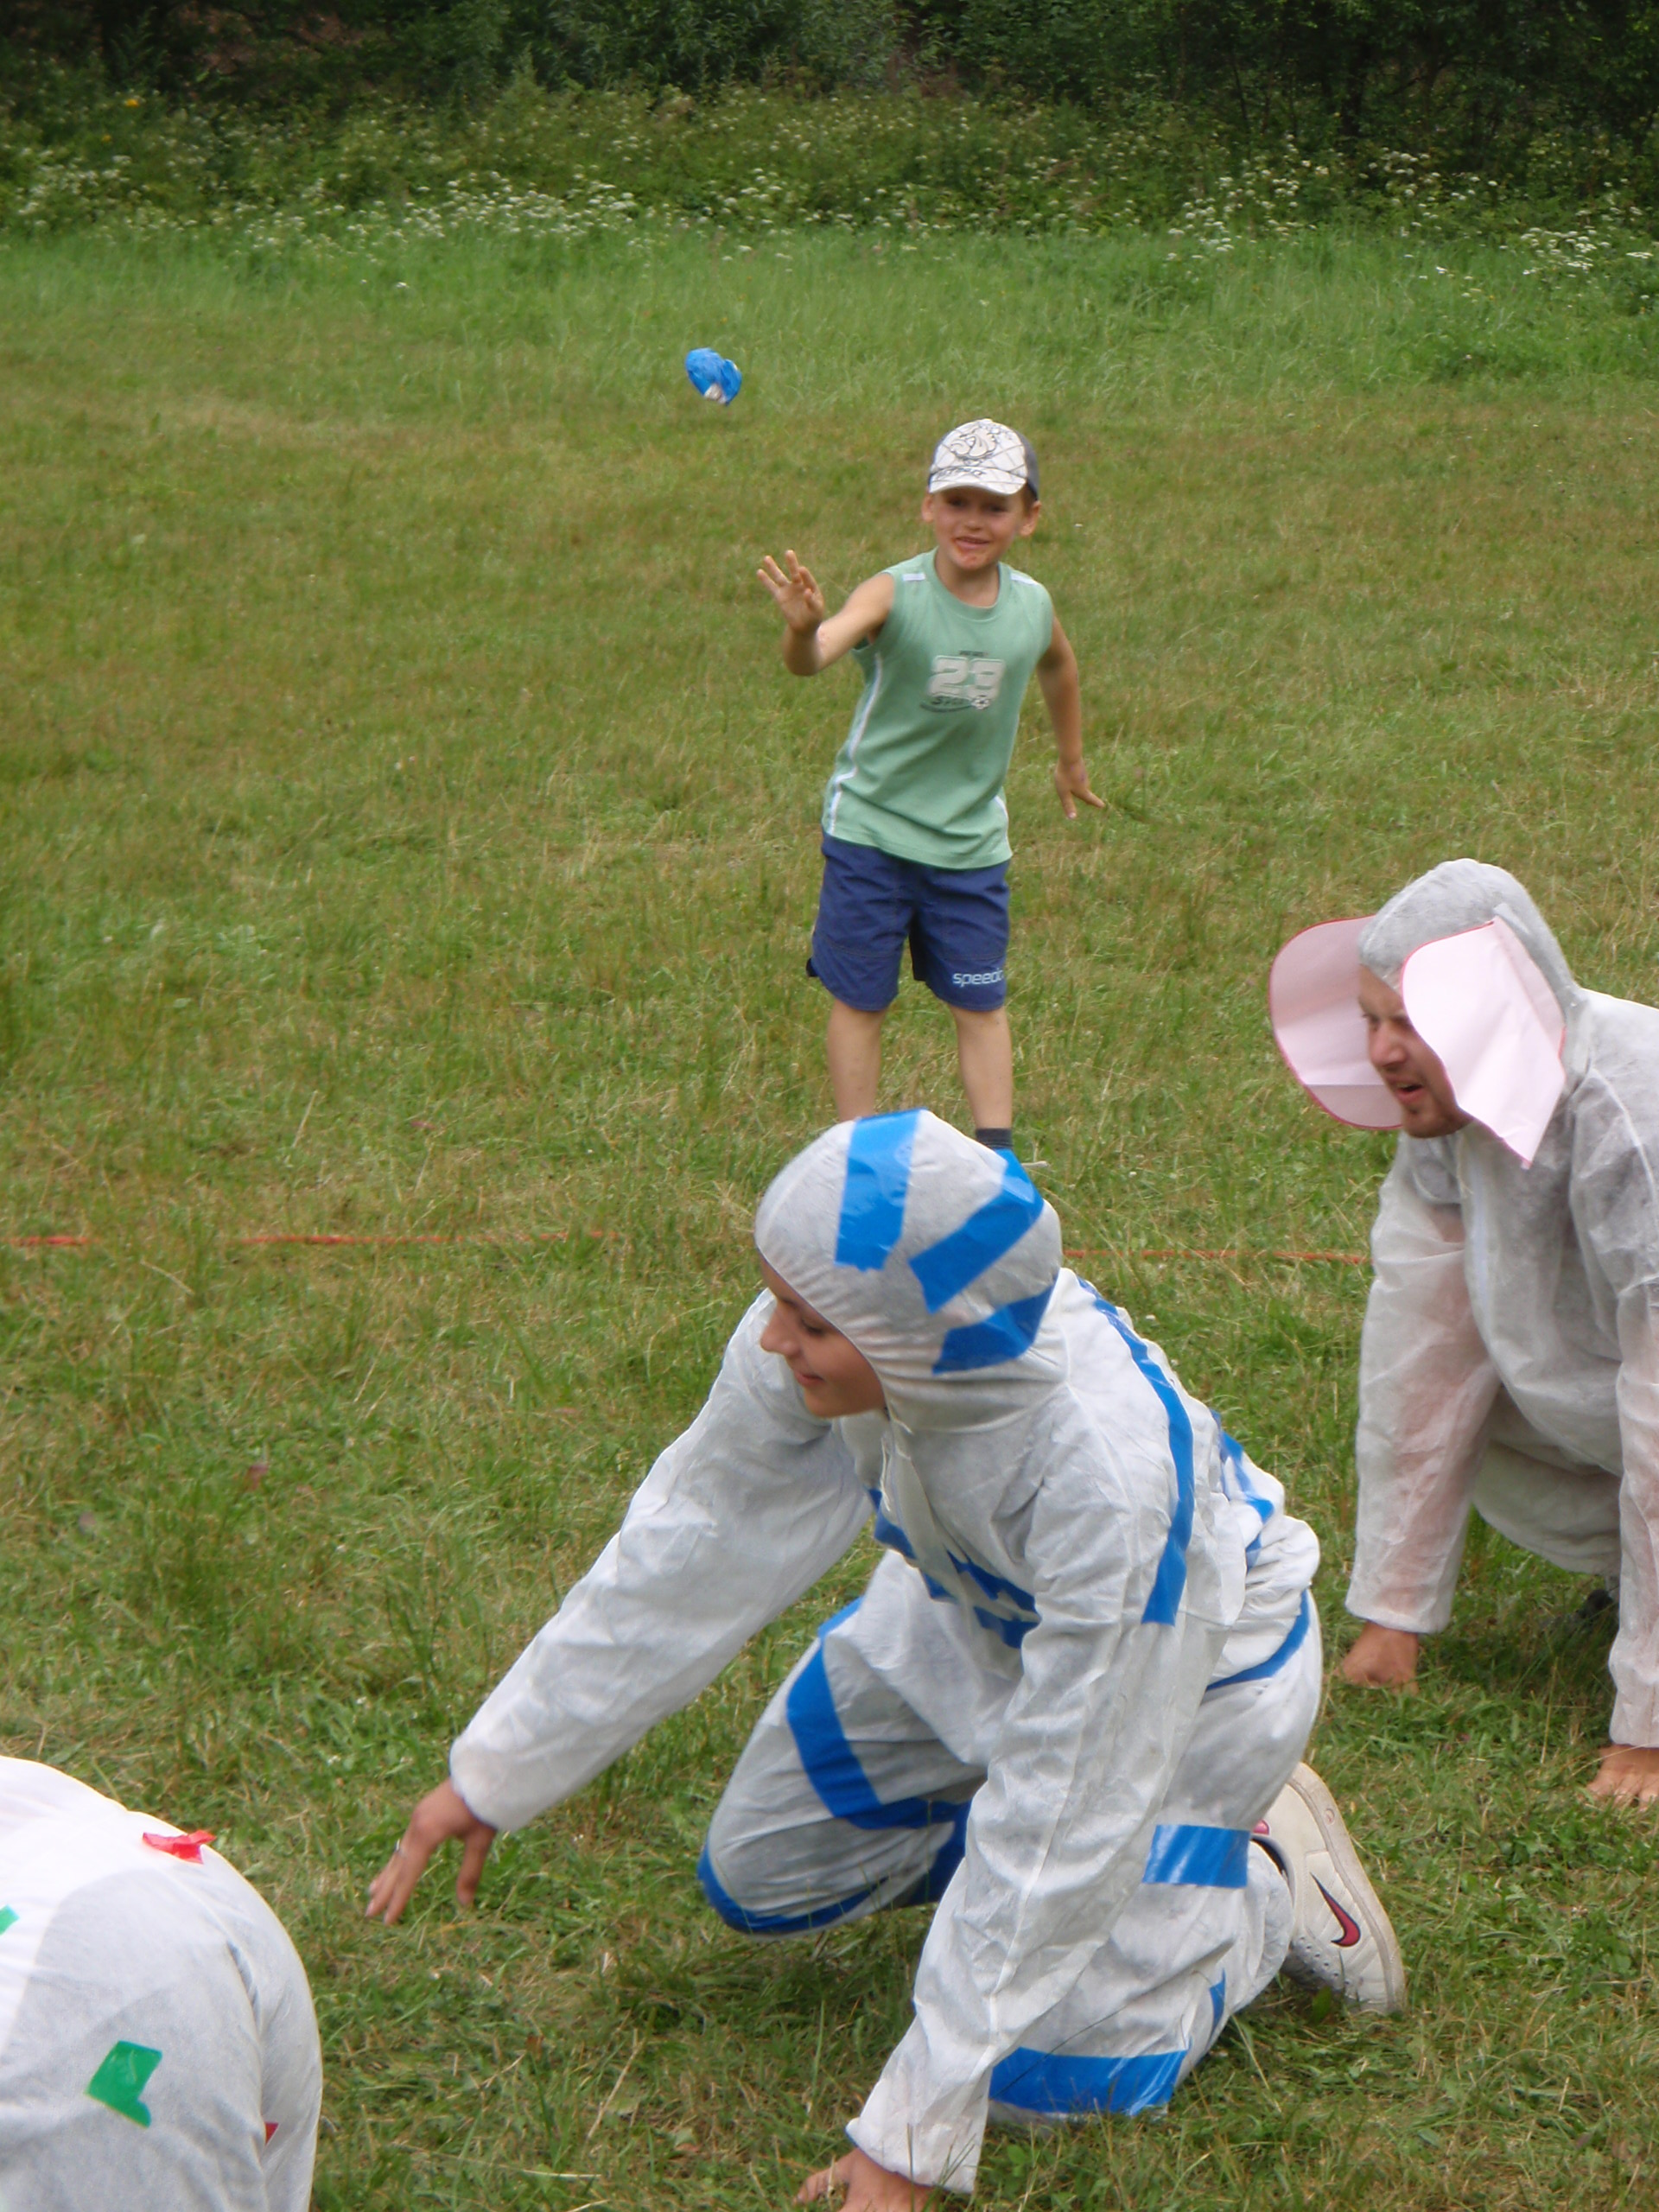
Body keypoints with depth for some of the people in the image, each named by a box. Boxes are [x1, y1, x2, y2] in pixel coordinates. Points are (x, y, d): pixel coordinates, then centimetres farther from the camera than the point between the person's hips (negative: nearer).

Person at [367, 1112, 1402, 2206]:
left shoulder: (1108, 1469, -45)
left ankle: (1267, 1875, 13)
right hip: (970, 1618, 6)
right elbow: (696, 1541, -12)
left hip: (1193, 1667, -6)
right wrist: (498, 1767, -8)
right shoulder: (841, 1326, -30)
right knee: (759, 1875, 11)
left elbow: (1060, 1822, -37)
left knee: (1047, 2074, -10)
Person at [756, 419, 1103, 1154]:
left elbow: (1057, 665, 19)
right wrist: (804, 631, -64)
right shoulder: (895, 595, -21)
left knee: (981, 1004, 9)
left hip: (972, 840, 3)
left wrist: (1071, 758, 32)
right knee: (859, 1000, 4)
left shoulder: (1032, 605, -6)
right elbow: (812, 659, -40)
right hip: (871, 832, -3)